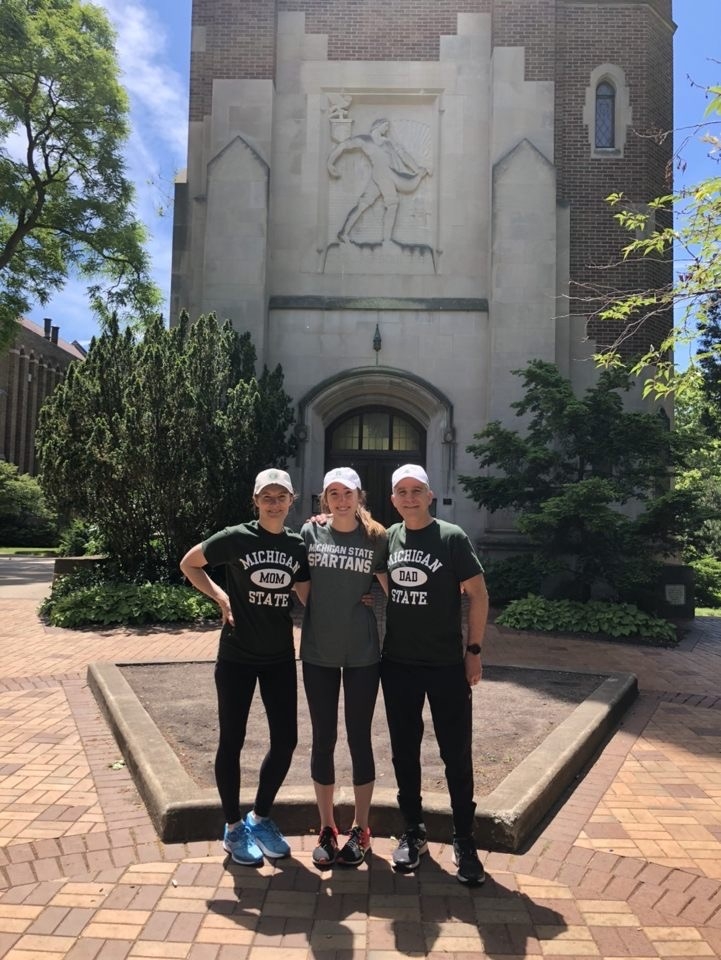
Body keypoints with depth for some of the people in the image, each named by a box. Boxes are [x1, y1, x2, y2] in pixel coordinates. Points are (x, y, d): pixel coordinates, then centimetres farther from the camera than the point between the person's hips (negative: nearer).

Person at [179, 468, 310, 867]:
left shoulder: (298, 546, 0)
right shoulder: (236, 538, -10)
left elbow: (310, 598, 4)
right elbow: (188, 564, 1)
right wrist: (221, 597, -9)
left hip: (280, 657, 4)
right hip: (237, 656, -3)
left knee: (285, 741, 7)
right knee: (232, 741, 6)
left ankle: (260, 818, 30)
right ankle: (234, 828, 26)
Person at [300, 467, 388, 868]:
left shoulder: (376, 538, -4)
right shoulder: (311, 532, -2)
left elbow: (393, 589, 2)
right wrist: (317, 610, 0)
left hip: (363, 654, -1)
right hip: (318, 653, 1)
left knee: (360, 739, 10)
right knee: (323, 740, 11)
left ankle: (361, 829, 27)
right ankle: (327, 829, 28)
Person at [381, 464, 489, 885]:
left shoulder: (452, 537, -7)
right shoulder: (387, 538, 3)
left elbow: (478, 594, -6)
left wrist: (474, 650, -7)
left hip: (446, 665, -3)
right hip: (397, 664, 4)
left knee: (457, 755, 5)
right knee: (405, 752, 13)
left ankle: (465, 840, 21)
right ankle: (414, 831, 30)